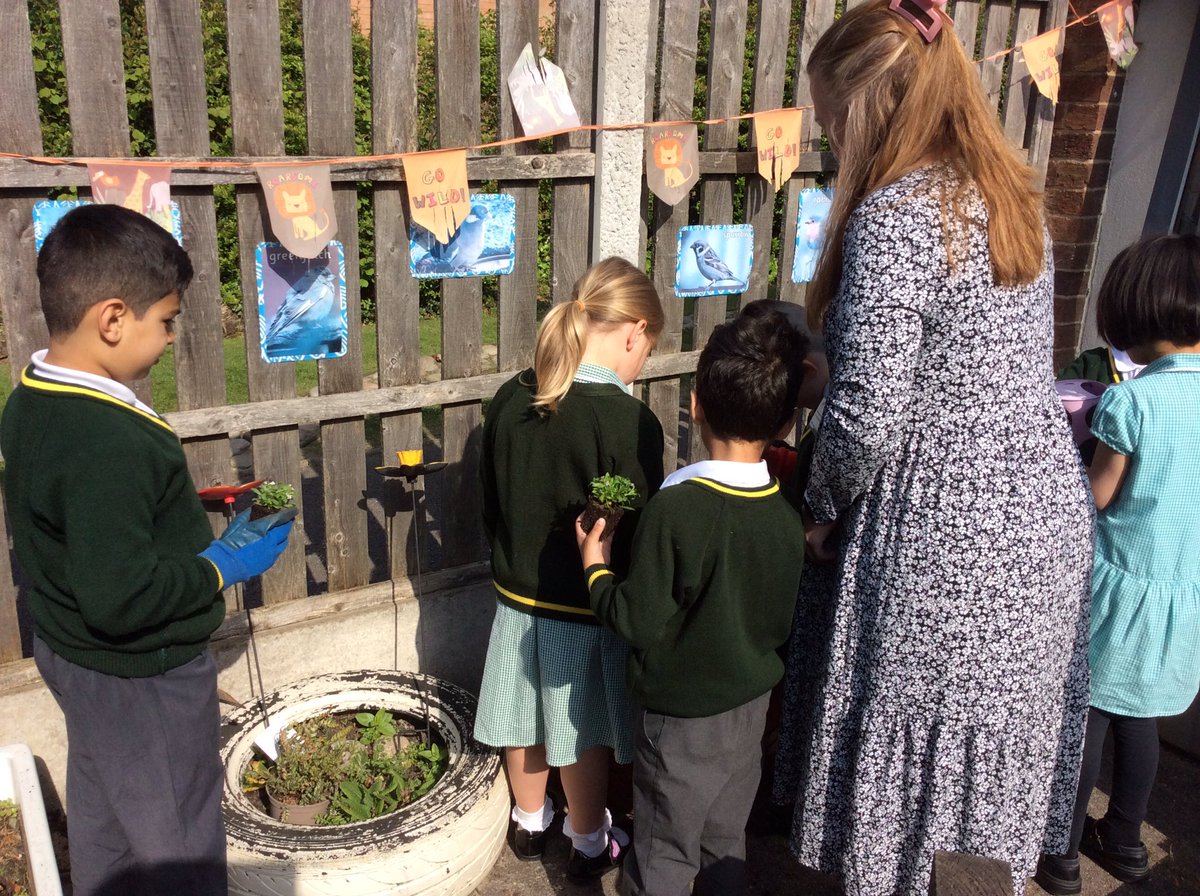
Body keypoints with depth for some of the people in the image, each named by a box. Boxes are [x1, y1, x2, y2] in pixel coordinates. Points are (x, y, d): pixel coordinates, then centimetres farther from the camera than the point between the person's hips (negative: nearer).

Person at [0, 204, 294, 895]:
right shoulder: (111, 441, -33)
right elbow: (119, 599, -32)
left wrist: (193, 539, 8)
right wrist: (222, 571, -19)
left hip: (69, 652, 10)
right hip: (142, 681, -10)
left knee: (101, 818, 29)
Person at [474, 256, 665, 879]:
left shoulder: (509, 400, -7)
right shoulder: (629, 421, -25)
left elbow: (490, 506, 4)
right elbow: (641, 537, -19)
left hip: (517, 593, 5)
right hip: (586, 607, -5)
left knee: (526, 716, 22)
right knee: (583, 733, 14)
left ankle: (530, 824, 44)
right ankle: (588, 845, 35)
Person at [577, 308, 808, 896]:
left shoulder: (674, 508, -27)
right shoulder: (787, 517, -10)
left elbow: (637, 622, -22)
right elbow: (782, 626, 1)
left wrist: (596, 567, -6)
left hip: (682, 718, -5)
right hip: (751, 706, 5)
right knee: (726, 846, 23)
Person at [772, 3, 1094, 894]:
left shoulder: (895, 214, -18)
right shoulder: (1012, 193, 9)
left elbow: (868, 417, -21)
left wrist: (821, 511, -4)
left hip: (945, 538, -8)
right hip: (1048, 513, 8)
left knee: (919, 763, 9)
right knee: (999, 756, 22)